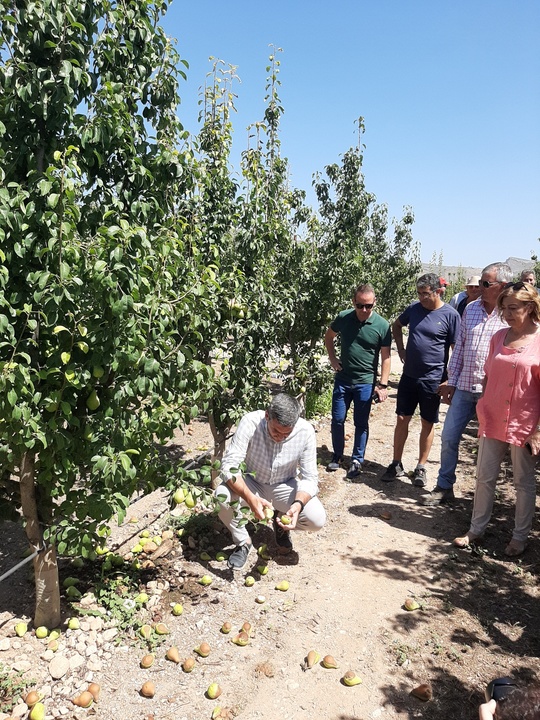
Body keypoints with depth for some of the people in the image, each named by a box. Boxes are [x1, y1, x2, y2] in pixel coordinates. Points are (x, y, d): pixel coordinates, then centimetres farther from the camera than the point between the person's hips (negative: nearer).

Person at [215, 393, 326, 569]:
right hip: (252, 484, -1)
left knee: (317, 518, -23)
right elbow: (229, 465, -32)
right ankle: (243, 542, -2)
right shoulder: (250, 422, -29)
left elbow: (310, 478, -18)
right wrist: (250, 498, -48)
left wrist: (298, 504, -39)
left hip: (285, 486, 1)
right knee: (222, 496, -32)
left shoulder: (305, 431, -24)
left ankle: (281, 523, 12)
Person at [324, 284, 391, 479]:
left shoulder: (382, 325, -12)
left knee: (361, 423, 7)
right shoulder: (343, 318, -6)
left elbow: (385, 357, -8)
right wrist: (333, 359, 3)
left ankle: (357, 460, 23)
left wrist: (382, 385, -11)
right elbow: (329, 336, 14)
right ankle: (337, 456, 28)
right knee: (337, 419, 9)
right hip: (342, 379, 2)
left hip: (366, 382, -2)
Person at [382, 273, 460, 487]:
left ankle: (421, 468, 21)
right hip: (409, 375, 4)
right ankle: (396, 465, 19)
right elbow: (396, 326, 20)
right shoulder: (414, 308, 1)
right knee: (402, 419, 7)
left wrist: (450, 380, -10)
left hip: (433, 379, -3)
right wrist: (401, 350, 9)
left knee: (427, 424, 8)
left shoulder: (450, 315, -10)